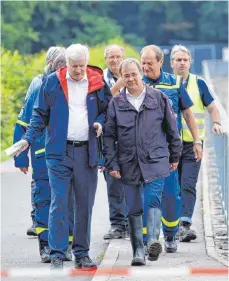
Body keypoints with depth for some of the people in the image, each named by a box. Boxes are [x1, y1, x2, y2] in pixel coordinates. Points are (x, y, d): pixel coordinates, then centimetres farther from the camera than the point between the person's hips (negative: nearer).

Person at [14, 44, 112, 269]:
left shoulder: (97, 83, 5)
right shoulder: (53, 82, 1)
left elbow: (107, 110, 16)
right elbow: (40, 114, 6)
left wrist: (100, 122, -6)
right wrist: (28, 139, -6)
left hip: (87, 151, 2)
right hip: (59, 151, -2)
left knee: (85, 204, 6)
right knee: (59, 203, -7)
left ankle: (81, 254, 15)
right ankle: (57, 255, -5)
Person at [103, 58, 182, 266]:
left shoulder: (158, 98, 3)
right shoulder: (116, 103, 4)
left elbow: (171, 128, 11)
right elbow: (109, 136, 5)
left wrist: (175, 155, 13)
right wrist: (112, 164, -1)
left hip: (156, 161, -1)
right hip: (129, 164, 1)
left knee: (153, 200, -16)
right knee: (134, 209, 3)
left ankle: (152, 240, -15)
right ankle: (138, 251, 8)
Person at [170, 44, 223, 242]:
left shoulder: (198, 83, 4)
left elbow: (212, 107, 9)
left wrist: (216, 123, -9)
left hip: (192, 143, -2)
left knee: (188, 185, -13)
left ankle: (185, 224, -22)